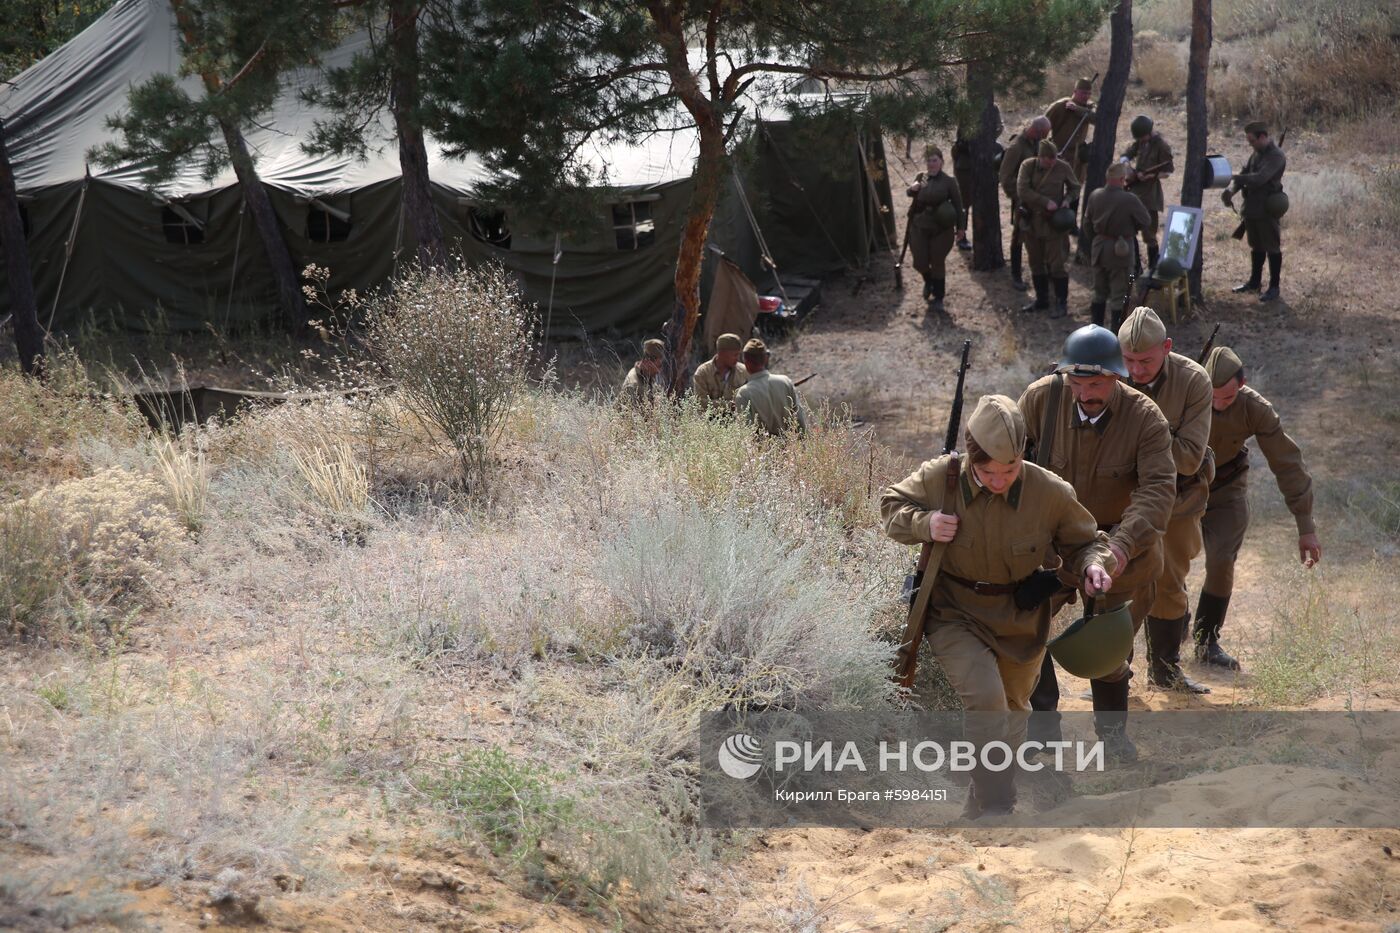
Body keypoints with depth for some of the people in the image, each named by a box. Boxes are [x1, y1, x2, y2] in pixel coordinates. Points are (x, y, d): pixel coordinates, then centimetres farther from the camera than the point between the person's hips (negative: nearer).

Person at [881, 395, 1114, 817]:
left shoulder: (1051, 493, -19)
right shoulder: (939, 478, -19)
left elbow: (1084, 541, -2)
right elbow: (892, 505, 0)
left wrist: (1093, 565, -25)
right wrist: (923, 523, -21)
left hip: (1021, 620, 3)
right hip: (955, 615, -3)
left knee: (1013, 709, 20)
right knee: (985, 699, -25)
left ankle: (982, 805, 45)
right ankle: (998, 812, -16)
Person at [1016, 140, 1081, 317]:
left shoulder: (1063, 168, -6)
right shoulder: (1028, 166, -6)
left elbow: (1075, 188, 9)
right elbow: (1022, 190, -16)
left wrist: (1067, 200, -12)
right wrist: (1046, 202, -20)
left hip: (1053, 223, -2)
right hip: (1032, 222, 2)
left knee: (1056, 264, -2)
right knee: (1036, 263, 13)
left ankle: (1062, 303, 8)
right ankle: (1041, 299, 27)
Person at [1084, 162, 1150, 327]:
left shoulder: (1094, 196, -5)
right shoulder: (1129, 200, -22)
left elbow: (1087, 225, 6)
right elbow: (1144, 221, -9)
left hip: (1098, 248, 5)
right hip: (1120, 250, -5)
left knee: (1099, 293, 19)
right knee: (1118, 296, 4)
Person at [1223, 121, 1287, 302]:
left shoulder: (1276, 156, -17)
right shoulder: (1256, 154, 11)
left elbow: (1260, 178, -28)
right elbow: (1244, 174, 10)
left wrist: (1234, 178, -24)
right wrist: (1231, 190, -9)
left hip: (1267, 209, -8)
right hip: (1252, 207, 8)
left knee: (1272, 247, 0)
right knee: (1256, 246, 18)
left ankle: (1274, 287, 5)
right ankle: (1255, 281, 31)